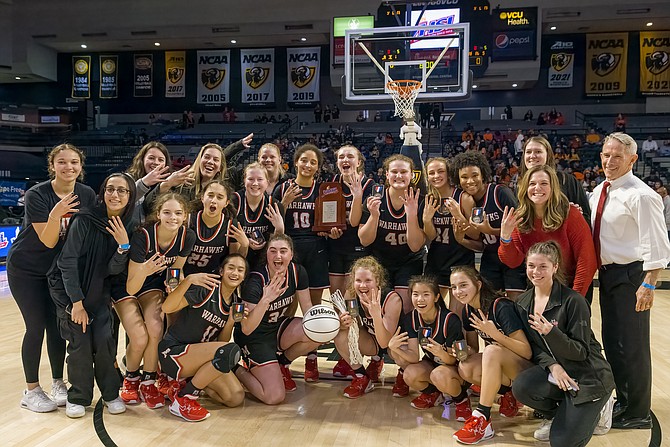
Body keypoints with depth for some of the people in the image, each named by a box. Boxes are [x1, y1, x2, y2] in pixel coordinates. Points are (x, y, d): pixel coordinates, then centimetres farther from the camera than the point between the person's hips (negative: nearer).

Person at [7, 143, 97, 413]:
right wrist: (55, 215, -39)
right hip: (26, 270, -4)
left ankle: (58, 383, 21)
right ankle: (31, 391, 10)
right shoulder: (36, 195, -21)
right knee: (36, 327, -4)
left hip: (58, 269, 4)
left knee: (57, 326, 6)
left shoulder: (87, 195, -8)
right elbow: (48, 241, -23)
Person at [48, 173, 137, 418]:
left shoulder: (128, 227, -6)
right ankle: (78, 396, 11)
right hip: (69, 289, -3)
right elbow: (68, 261, -15)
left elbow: (113, 270, -10)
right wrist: (77, 302, -16)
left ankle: (110, 393, 11)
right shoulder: (85, 219, -18)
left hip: (98, 291, 3)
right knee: (80, 341, -10)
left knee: (104, 339, -9)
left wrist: (124, 245, -29)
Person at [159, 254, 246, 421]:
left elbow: (221, 341, 6)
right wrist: (189, 280, -39)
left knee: (236, 398, -10)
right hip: (173, 351, -7)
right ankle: (183, 400, -15)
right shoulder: (207, 289, -15)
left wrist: (231, 320, -12)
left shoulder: (236, 302, 5)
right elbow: (167, 308, -26)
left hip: (202, 356, 7)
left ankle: (185, 383, 10)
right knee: (231, 350, -31)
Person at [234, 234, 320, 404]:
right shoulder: (256, 281, -27)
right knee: (275, 397, -17)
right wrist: (265, 300, -49)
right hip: (255, 338, -5)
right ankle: (237, 370, 11)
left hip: (279, 329, 6)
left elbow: (307, 307, -1)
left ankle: (281, 363, 5)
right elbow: (246, 329, -33)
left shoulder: (297, 272, -11)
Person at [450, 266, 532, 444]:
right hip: (495, 364, 7)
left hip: (524, 366, -6)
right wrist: (464, 350, -16)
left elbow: (527, 352, -22)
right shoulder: (468, 309, -1)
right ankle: (506, 393, -1)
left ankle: (482, 420, -29)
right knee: (465, 368, -24)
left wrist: (496, 334, -36)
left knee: (492, 350, -36)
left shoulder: (501, 307, -21)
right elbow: (474, 349, 8)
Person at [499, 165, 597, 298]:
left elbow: (586, 259, -14)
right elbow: (514, 261, -5)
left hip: (569, 288, -2)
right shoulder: (518, 218, -6)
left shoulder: (570, 214, -15)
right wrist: (505, 237, -22)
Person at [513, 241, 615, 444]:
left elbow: (581, 352, -17)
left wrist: (550, 332, -34)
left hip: (587, 376, -5)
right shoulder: (523, 303, 0)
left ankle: (591, 412, 19)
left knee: (562, 441, -14)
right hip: (553, 369, 5)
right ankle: (556, 414, 7)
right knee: (521, 386, -27)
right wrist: (552, 365, -17)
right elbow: (532, 345, 3)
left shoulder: (572, 301, -18)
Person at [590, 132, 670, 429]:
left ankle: (637, 413, 17)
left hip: (630, 275, -8)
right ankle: (623, 401, 35)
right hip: (606, 272, 8)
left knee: (631, 345, 1)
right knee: (611, 342, 18)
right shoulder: (599, 191, 8)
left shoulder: (640, 196, -17)